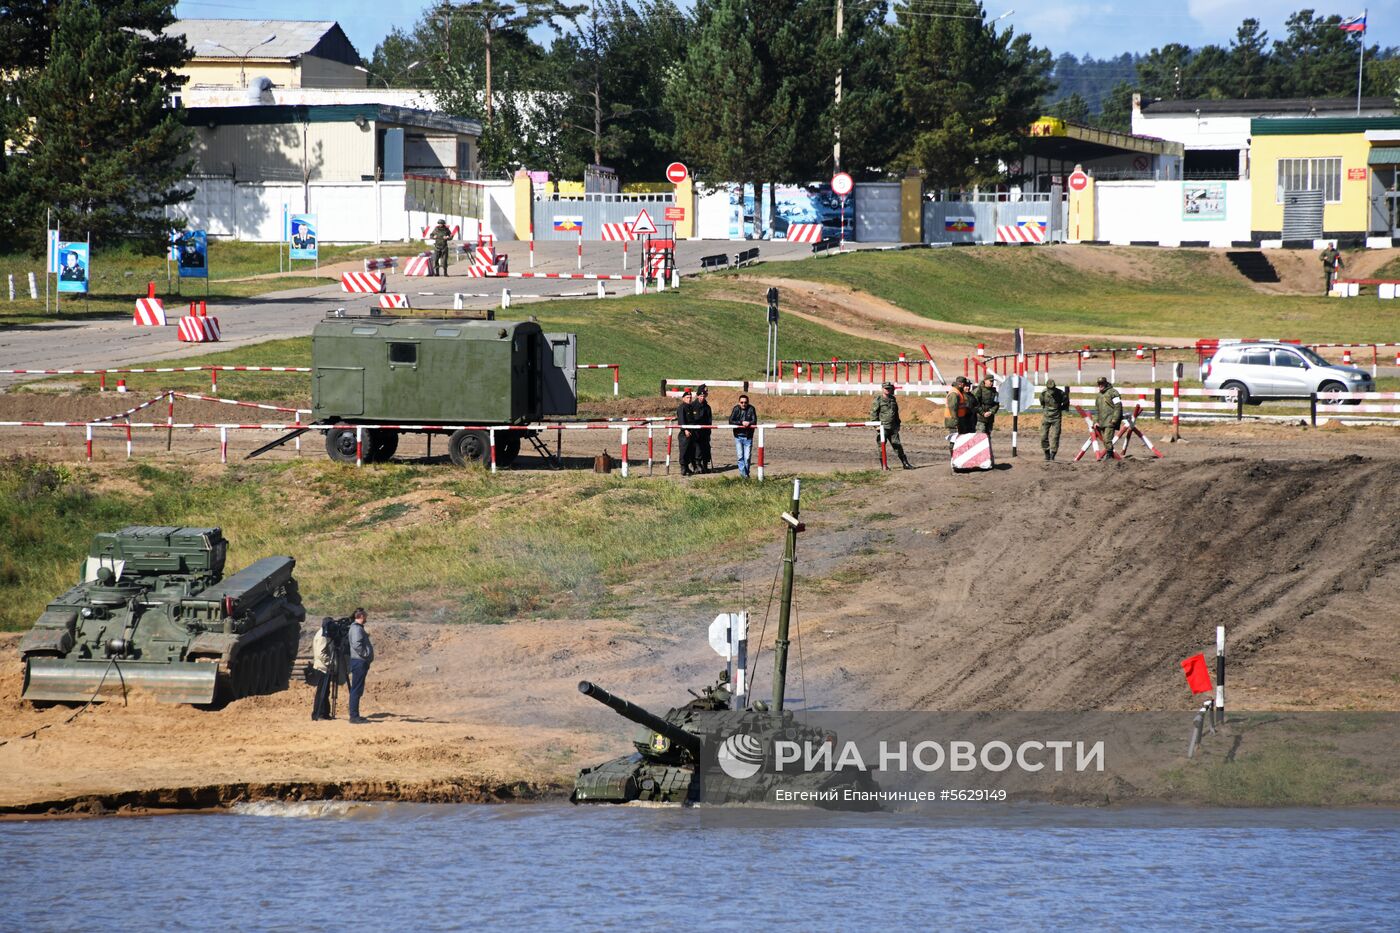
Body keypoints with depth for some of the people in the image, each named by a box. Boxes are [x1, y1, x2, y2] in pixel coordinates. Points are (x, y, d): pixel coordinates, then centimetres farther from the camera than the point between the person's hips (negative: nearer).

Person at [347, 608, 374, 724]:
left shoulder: (358, 628, 18)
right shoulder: (356, 629, -13)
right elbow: (356, 645, -24)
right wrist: (365, 654, -16)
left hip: (361, 663, 10)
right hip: (359, 662, -10)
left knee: (357, 690, 13)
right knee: (356, 690, -9)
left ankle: (355, 715, 17)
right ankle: (354, 716, -9)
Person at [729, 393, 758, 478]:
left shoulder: (751, 409, -3)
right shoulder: (736, 409, -2)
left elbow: (754, 422, -8)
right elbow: (731, 421, -9)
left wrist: (748, 423, -29)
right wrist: (741, 423, -20)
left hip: (748, 437, 0)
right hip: (738, 436, 0)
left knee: (747, 457, 0)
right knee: (740, 456, -5)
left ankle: (746, 473, 13)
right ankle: (743, 472, -1)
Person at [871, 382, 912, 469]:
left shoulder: (893, 399, 14)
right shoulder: (877, 400, -4)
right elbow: (873, 414, -7)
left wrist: (897, 424, 20)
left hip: (893, 428, 5)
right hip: (882, 427, -5)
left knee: (898, 446, 5)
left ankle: (905, 463, 7)